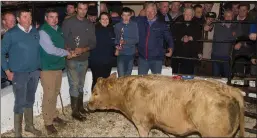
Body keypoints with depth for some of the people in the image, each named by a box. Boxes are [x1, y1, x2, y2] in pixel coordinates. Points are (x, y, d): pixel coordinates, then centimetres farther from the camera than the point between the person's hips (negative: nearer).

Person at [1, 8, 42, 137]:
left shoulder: (35, 32, 3)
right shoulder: (11, 34, -10)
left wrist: (39, 66, 8)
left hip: (34, 72, 5)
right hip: (19, 73, -5)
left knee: (30, 100, 17)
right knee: (20, 102, 1)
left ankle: (29, 126, 33)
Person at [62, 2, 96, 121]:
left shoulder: (90, 25, 8)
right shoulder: (68, 22, -4)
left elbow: (93, 43, 3)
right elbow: (62, 39, -8)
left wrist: (83, 49, -15)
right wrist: (69, 51, -24)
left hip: (84, 59, 4)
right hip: (72, 59, -4)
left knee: (81, 84, 15)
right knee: (74, 85, -3)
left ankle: (80, 106, 29)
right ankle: (75, 111, 6)